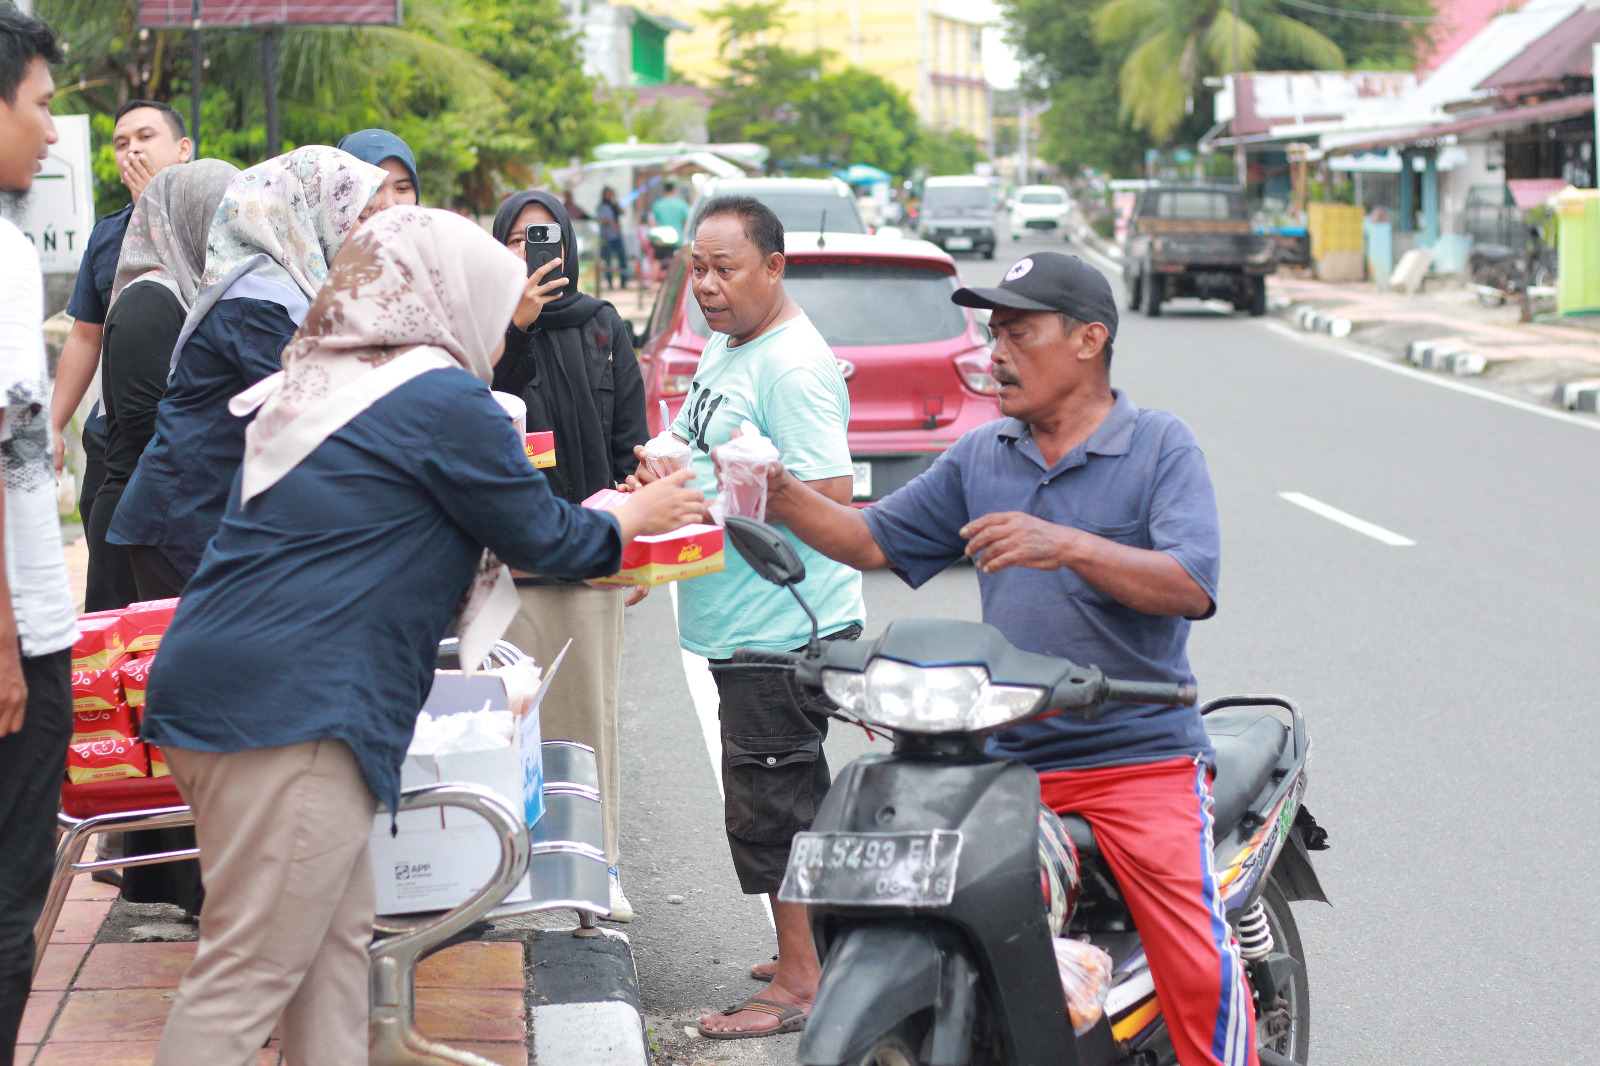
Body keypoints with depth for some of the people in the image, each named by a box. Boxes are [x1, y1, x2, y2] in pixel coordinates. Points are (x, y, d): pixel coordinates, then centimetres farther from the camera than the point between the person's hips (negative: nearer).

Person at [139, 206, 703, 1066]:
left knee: (337, 938, 16)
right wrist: (636, 517, 25)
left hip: (214, 693, 10)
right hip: (291, 706, -10)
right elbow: (541, 539, 4)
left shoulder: (313, 385, 20)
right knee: (247, 975, -7)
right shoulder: (443, 399, -7)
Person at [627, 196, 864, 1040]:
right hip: (743, 624, 10)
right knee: (790, 799, 17)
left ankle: (800, 984, 3)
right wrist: (661, 482, 9)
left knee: (771, 806, -5)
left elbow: (828, 496, -24)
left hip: (787, 628, -10)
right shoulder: (724, 350, 15)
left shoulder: (794, 365, -17)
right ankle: (810, 952, 28)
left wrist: (709, 501, -22)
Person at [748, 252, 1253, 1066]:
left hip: (1140, 758, -4)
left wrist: (1066, 545, -28)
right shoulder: (980, 456, 15)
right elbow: (874, 541, 17)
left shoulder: (1160, 445, -2)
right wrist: (785, 500, 0)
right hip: (1006, 756, 5)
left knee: (1199, 971, -15)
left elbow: (1191, 585, -15)